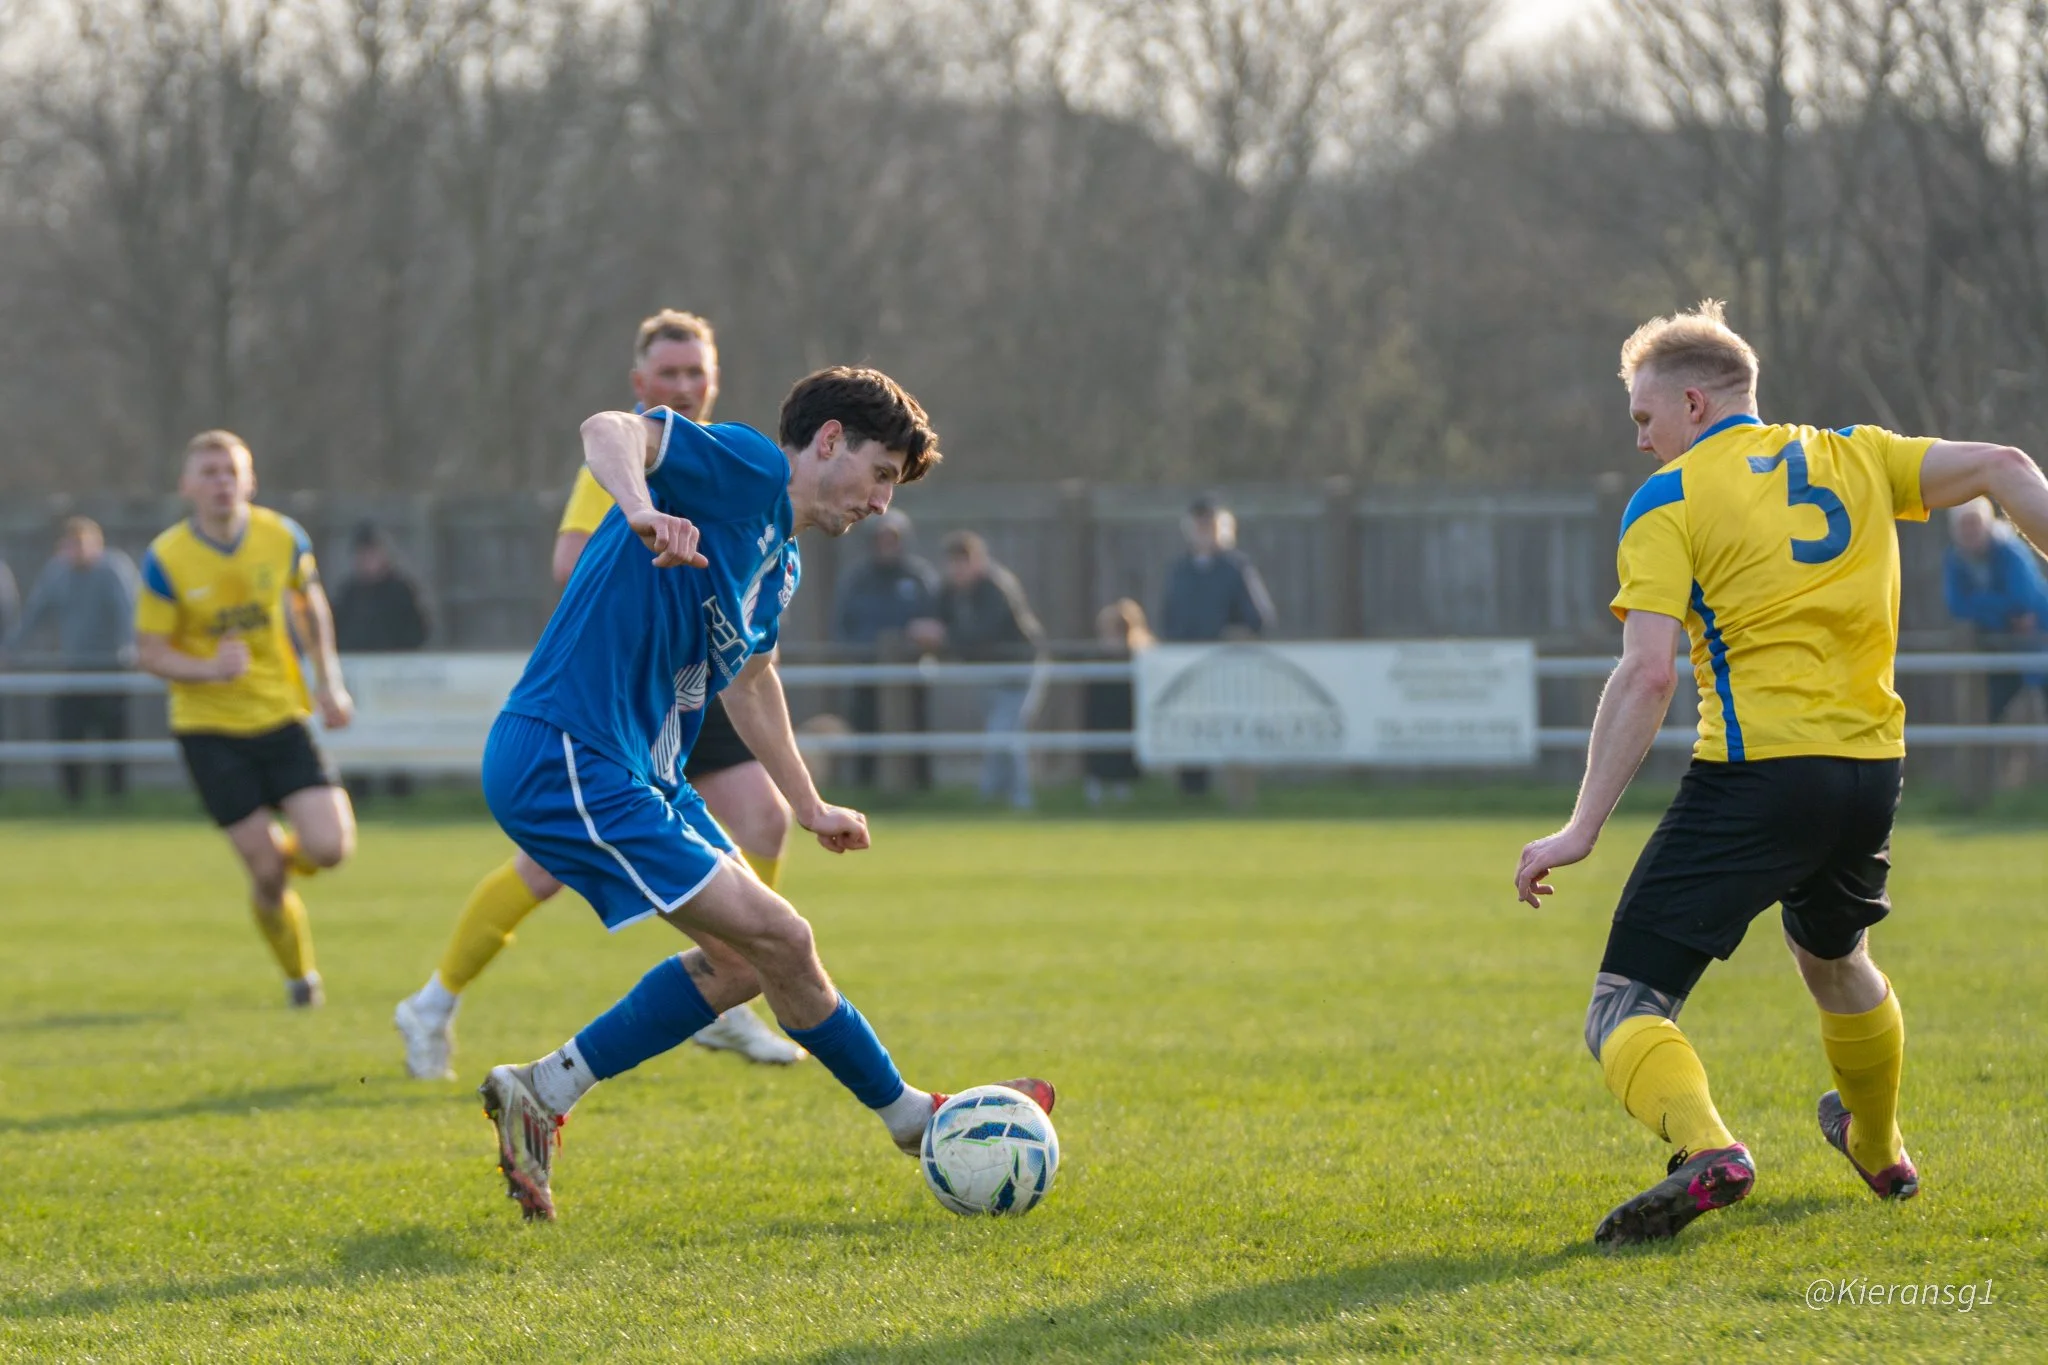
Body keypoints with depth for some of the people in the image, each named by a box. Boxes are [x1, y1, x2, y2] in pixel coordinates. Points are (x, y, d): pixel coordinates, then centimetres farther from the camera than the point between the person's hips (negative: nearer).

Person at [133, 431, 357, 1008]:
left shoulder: (283, 538, -5)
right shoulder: (166, 560, -13)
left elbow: (310, 603, 14)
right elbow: (149, 652, -8)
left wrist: (328, 681, 8)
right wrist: (209, 669, -26)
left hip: (281, 716, 2)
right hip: (209, 728, -2)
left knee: (328, 847, -13)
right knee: (266, 871, -6)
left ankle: (287, 853, 24)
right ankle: (299, 973, 19)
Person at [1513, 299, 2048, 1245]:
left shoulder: (1669, 500, -1)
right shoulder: (1854, 459, 14)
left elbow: (1646, 675, -12)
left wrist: (1582, 828, -13)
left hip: (1757, 773, -6)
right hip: (1871, 769, 6)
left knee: (1626, 1006, -6)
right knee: (1834, 957, 35)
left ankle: (1705, 1150, -34)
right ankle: (1879, 1151, 54)